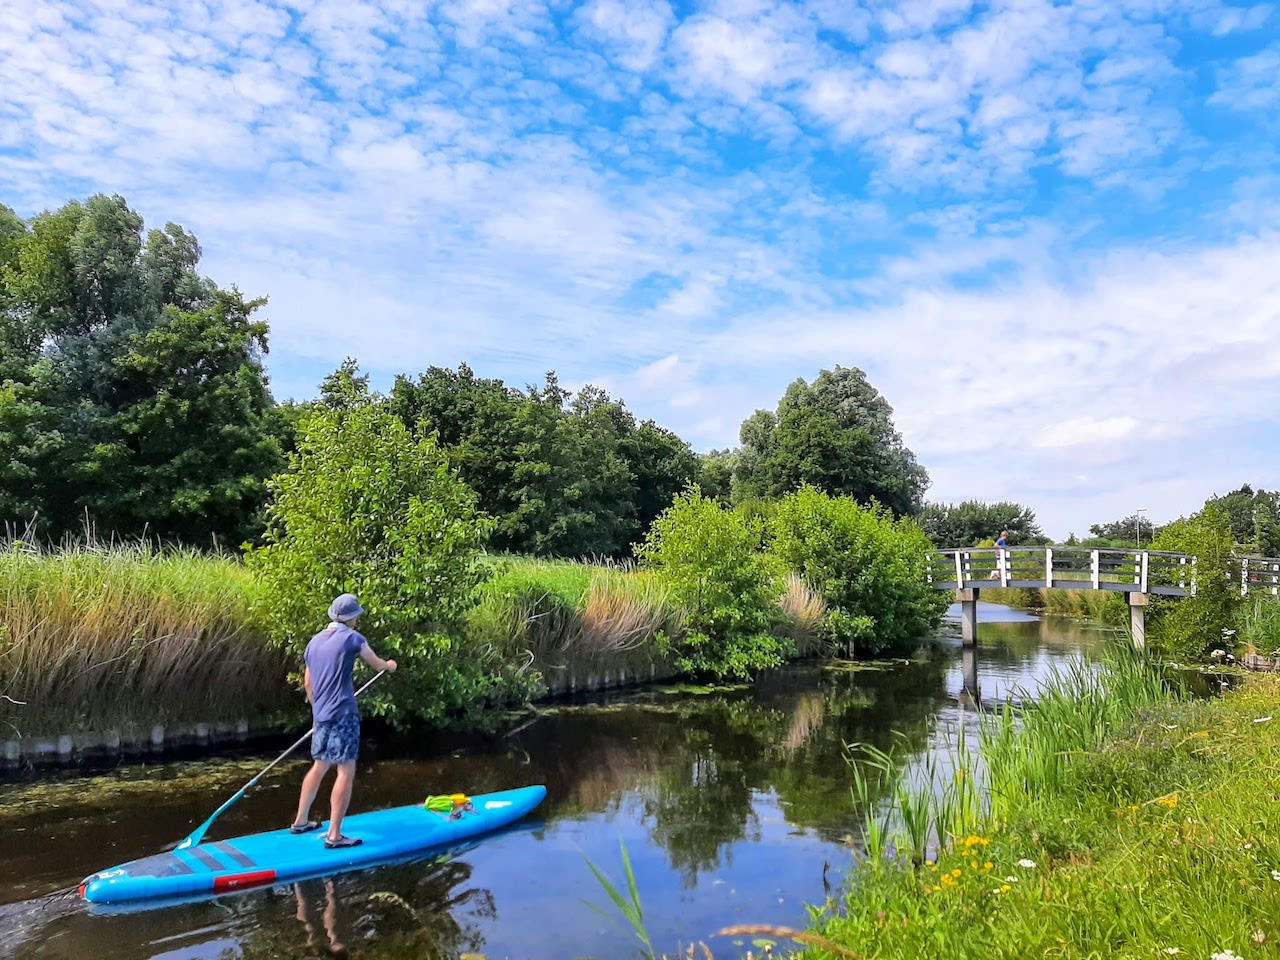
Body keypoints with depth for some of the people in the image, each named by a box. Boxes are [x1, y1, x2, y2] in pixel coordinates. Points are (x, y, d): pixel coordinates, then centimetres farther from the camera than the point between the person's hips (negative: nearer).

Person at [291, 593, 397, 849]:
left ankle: (300, 821, 32)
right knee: (346, 772, -4)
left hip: (321, 715, 8)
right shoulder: (352, 637, -9)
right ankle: (334, 835, -3)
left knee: (319, 767, 22)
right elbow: (377, 664, 6)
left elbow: (307, 681, 19)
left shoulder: (315, 641, 12)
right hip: (343, 715, -8)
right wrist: (390, 665, 28)